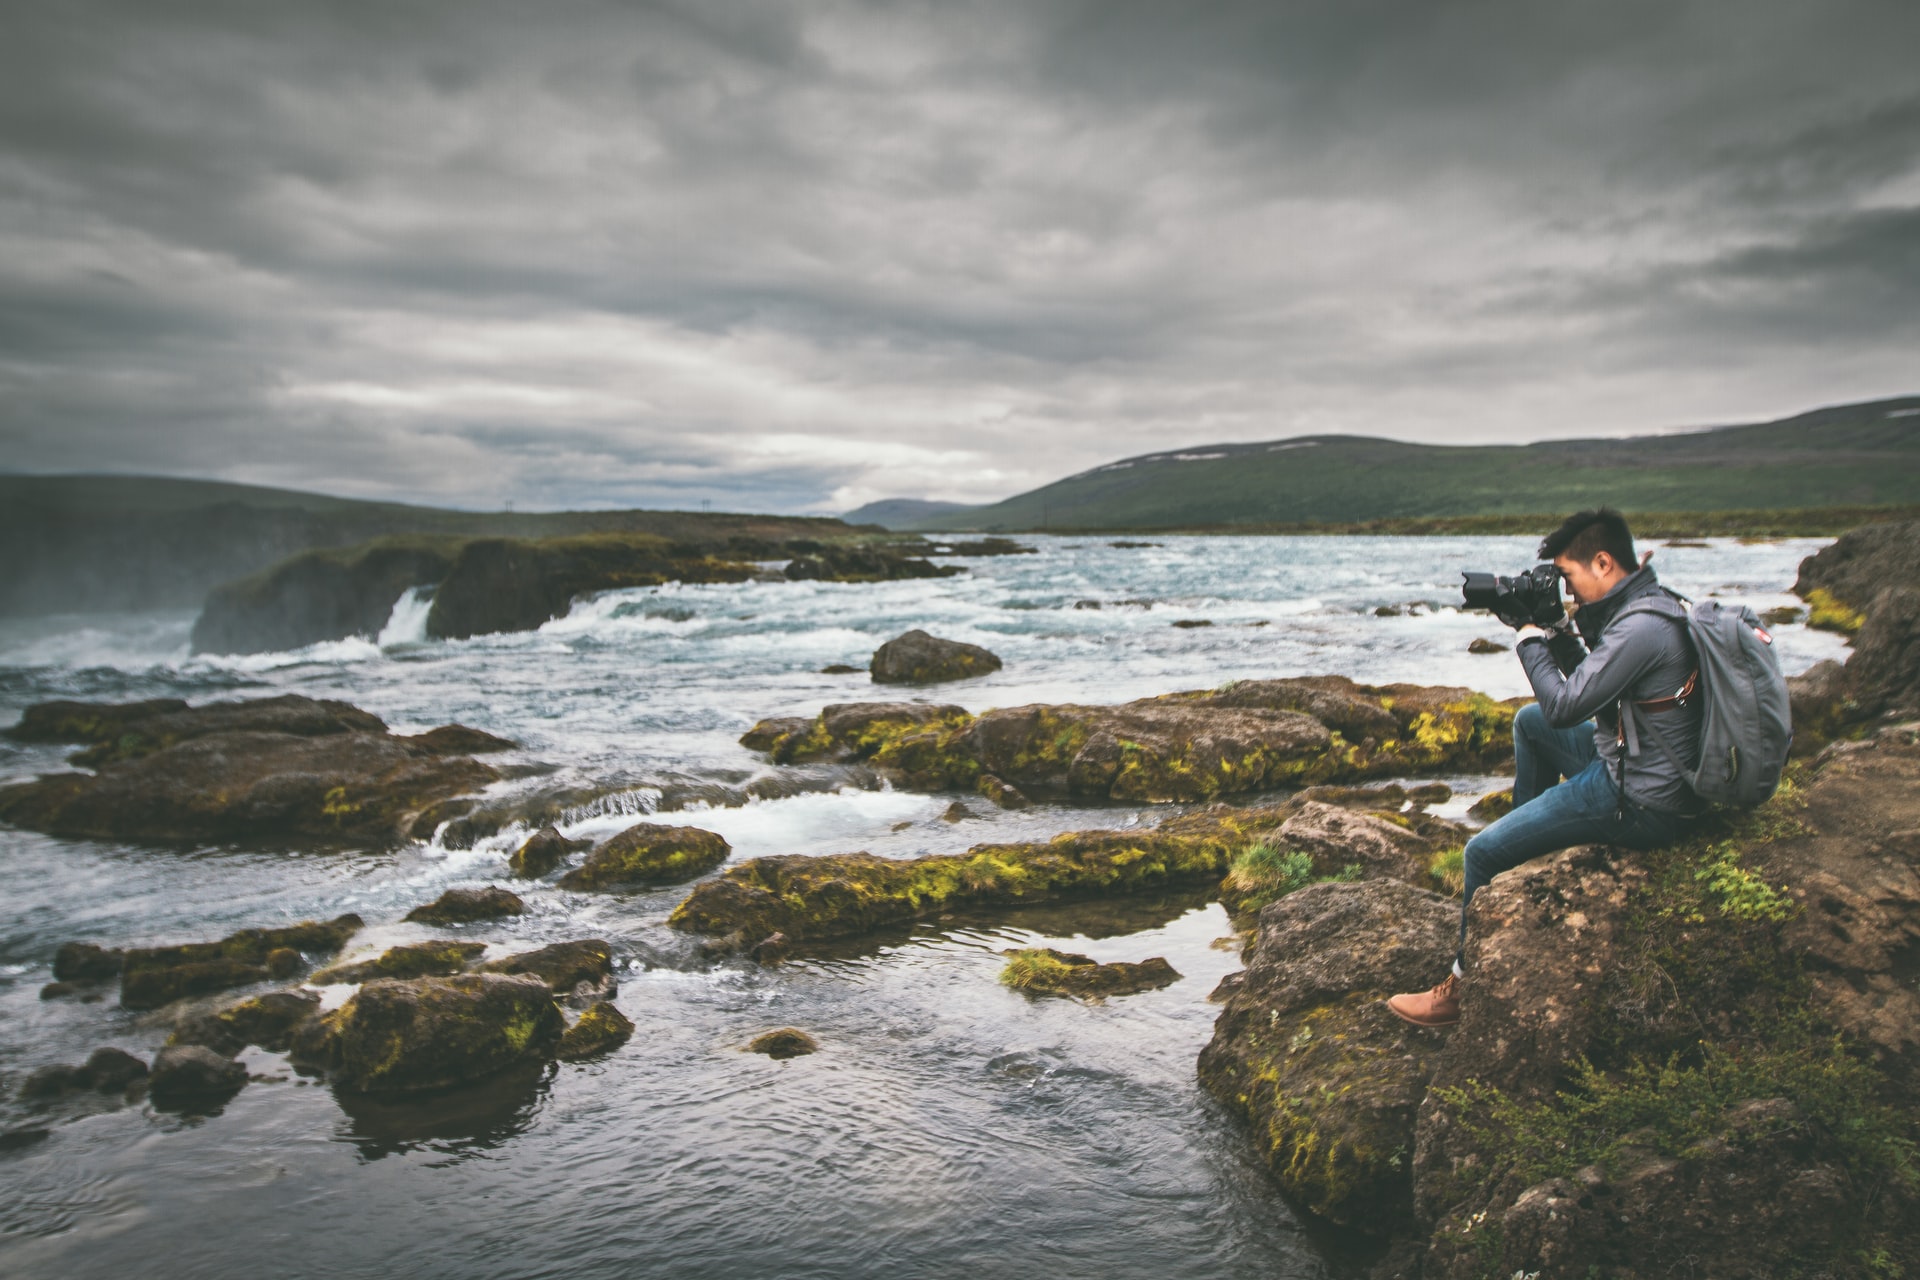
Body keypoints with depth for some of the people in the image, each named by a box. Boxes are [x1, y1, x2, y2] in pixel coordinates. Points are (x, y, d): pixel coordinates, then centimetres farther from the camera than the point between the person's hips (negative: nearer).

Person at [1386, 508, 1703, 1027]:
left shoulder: (1640, 628, -26)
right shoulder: (1642, 605, 6)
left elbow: (1563, 706, -25)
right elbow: (1585, 679, 15)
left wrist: (1530, 638, -12)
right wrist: (1557, 631, 0)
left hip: (1641, 803, -10)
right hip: (1640, 760, 10)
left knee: (1483, 854, -8)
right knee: (1528, 723, 27)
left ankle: (1463, 987, 8)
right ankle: (1529, 847, 33)